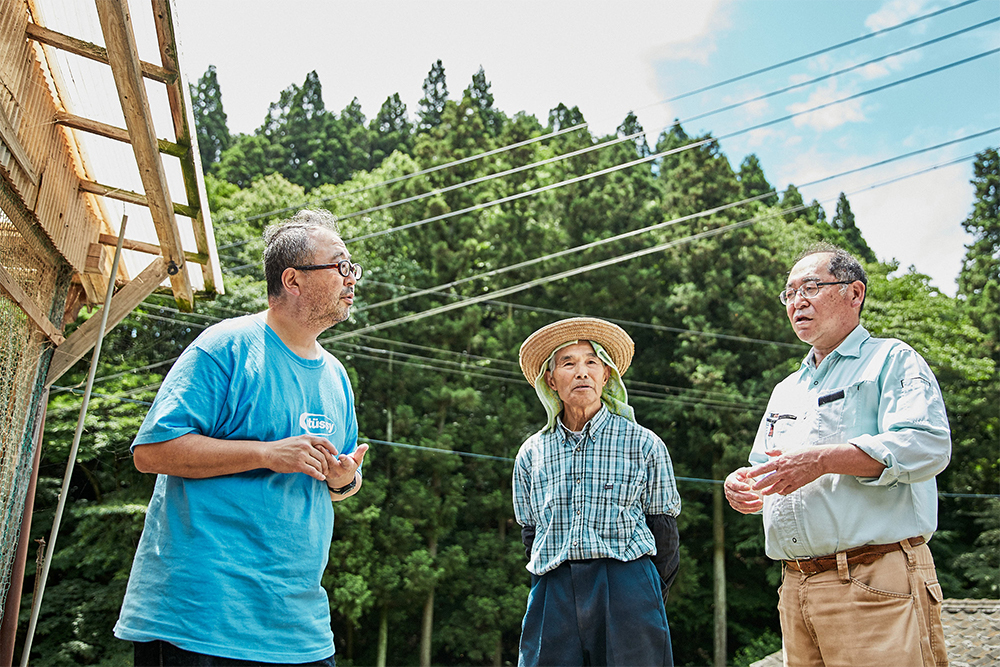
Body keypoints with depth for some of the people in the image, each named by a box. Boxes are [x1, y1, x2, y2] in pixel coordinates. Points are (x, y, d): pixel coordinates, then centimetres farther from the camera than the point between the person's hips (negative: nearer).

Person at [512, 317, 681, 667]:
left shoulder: (643, 444, 4)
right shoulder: (531, 454, 11)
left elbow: (663, 527, 6)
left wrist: (651, 595, 6)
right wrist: (556, 582, 9)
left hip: (628, 584, -2)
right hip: (553, 595, 2)